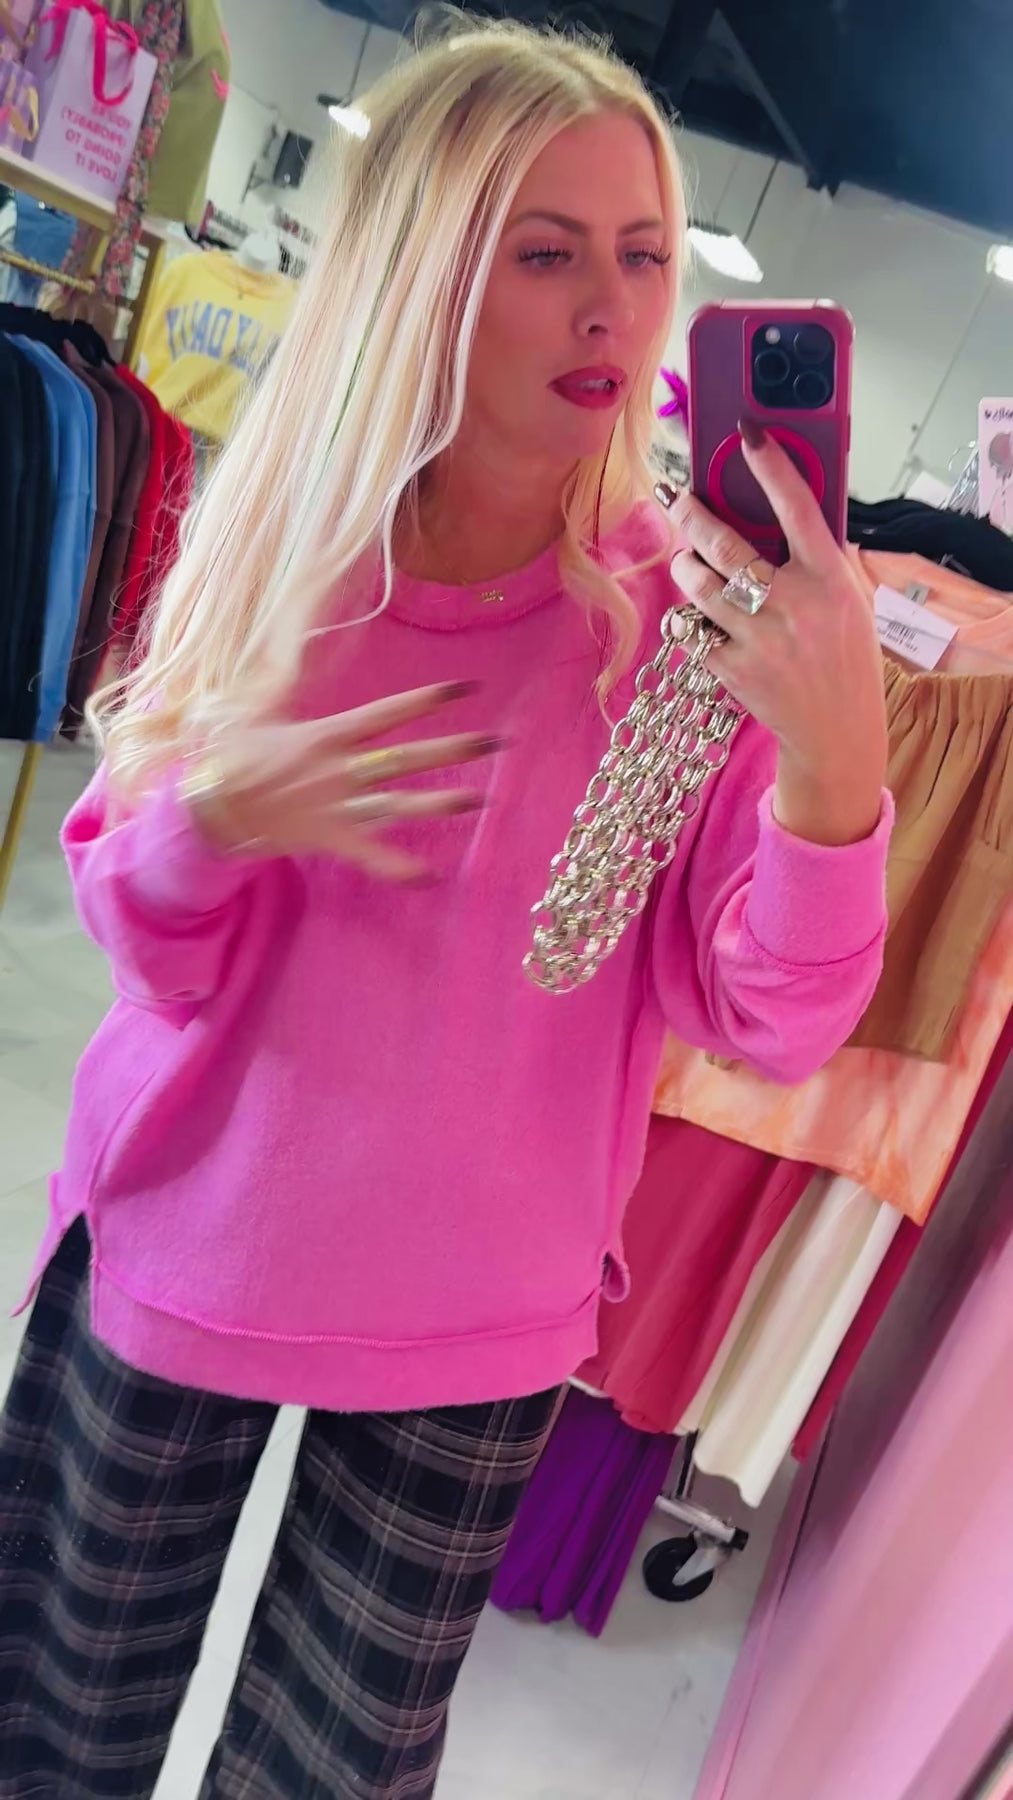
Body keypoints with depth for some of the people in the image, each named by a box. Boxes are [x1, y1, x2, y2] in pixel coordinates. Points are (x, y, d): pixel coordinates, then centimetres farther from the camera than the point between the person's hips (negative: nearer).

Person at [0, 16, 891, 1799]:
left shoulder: (708, 605, -13)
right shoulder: (286, 533, -7)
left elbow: (770, 1023, -17)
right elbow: (152, 946, -1)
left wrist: (834, 764, -34)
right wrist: (214, 821, -23)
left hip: (474, 1323, -1)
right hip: (185, 1247, 2)